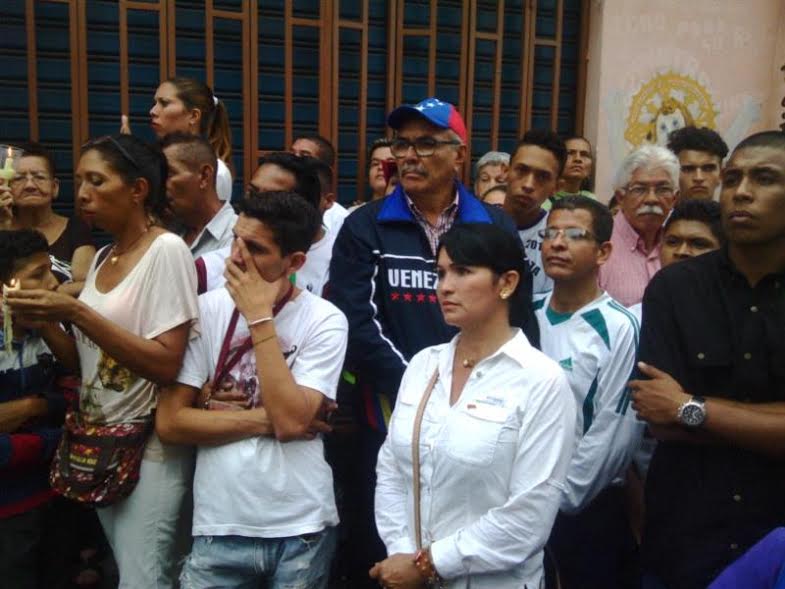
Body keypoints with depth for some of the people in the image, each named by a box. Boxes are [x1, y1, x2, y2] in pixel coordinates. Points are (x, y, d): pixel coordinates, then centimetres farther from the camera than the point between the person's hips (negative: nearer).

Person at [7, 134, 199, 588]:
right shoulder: (102, 258, 10)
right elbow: (87, 361, 11)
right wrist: (42, 320, -6)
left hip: (149, 443, -7)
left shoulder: (167, 250, -14)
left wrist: (76, 313, -24)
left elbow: (166, 365, -21)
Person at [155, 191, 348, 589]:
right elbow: (169, 422, -6)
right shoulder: (207, 309, -3)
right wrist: (264, 419, -12)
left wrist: (259, 318, -18)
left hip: (301, 529, -1)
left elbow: (291, 421, -21)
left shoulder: (325, 320, -9)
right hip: (219, 527, 1)